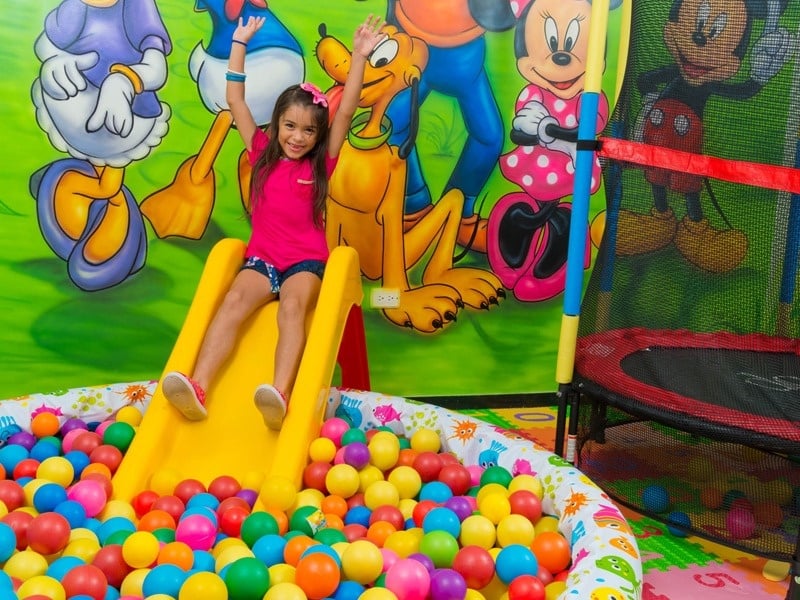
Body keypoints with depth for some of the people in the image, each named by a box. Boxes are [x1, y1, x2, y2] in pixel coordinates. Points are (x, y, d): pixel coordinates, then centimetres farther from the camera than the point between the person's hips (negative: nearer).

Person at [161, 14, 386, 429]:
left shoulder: (321, 164, 4)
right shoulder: (262, 155, 9)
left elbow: (345, 113, -5)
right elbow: (235, 101, 9)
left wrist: (359, 56, -10)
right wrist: (239, 43, 9)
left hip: (306, 260, -2)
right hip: (262, 257, 2)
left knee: (292, 306, -32)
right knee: (234, 301, -27)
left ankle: (280, 396, -50)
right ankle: (197, 388, -41)